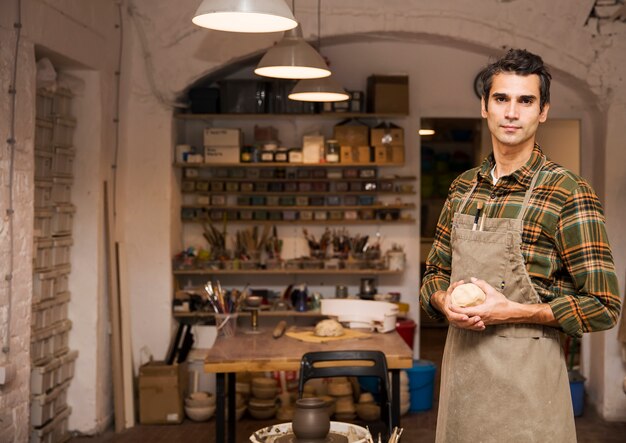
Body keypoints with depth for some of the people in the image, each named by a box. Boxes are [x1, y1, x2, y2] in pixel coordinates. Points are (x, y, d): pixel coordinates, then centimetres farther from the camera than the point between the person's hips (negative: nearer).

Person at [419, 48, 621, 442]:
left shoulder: (568, 191, -11)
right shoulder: (463, 188, 8)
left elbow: (604, 306, -12)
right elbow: (435, 273, 16)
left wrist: (509, 312, -18)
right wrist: (445, 301, -6)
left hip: (524, 370, -5)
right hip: (459, 362, 5)